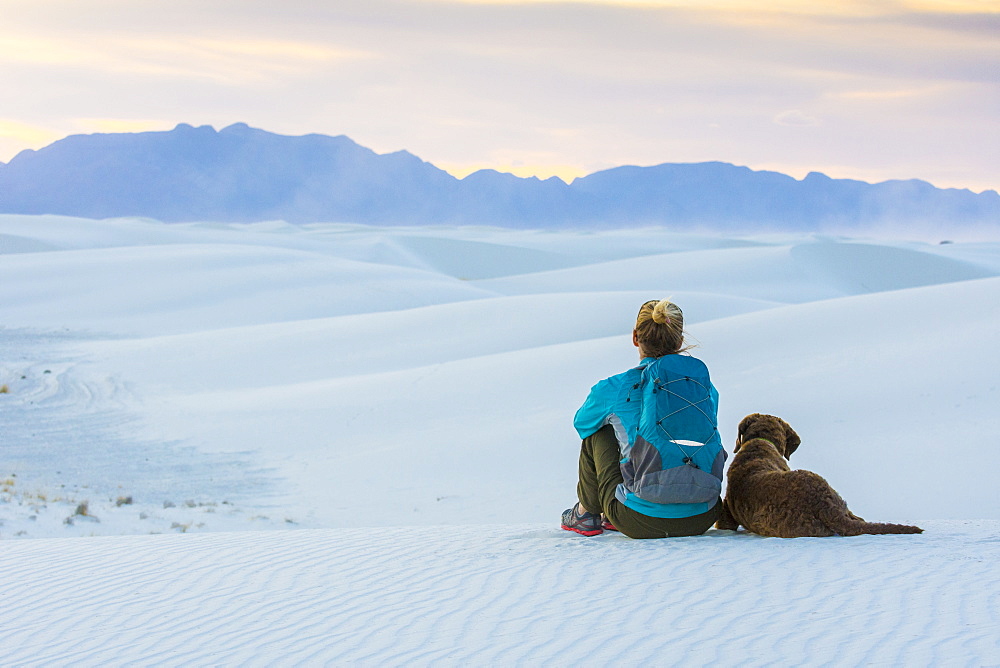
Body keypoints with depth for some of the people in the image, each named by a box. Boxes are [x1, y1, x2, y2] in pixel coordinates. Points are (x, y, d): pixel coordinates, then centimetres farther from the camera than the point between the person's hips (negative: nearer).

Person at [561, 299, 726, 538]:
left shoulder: (615, 389, -3)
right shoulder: (705, 384, 5)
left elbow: (582, 422, 20)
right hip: (702, 519, 3)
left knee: (596, 432, 19)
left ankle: (586, 513, 39)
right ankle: (611, 517, 44)